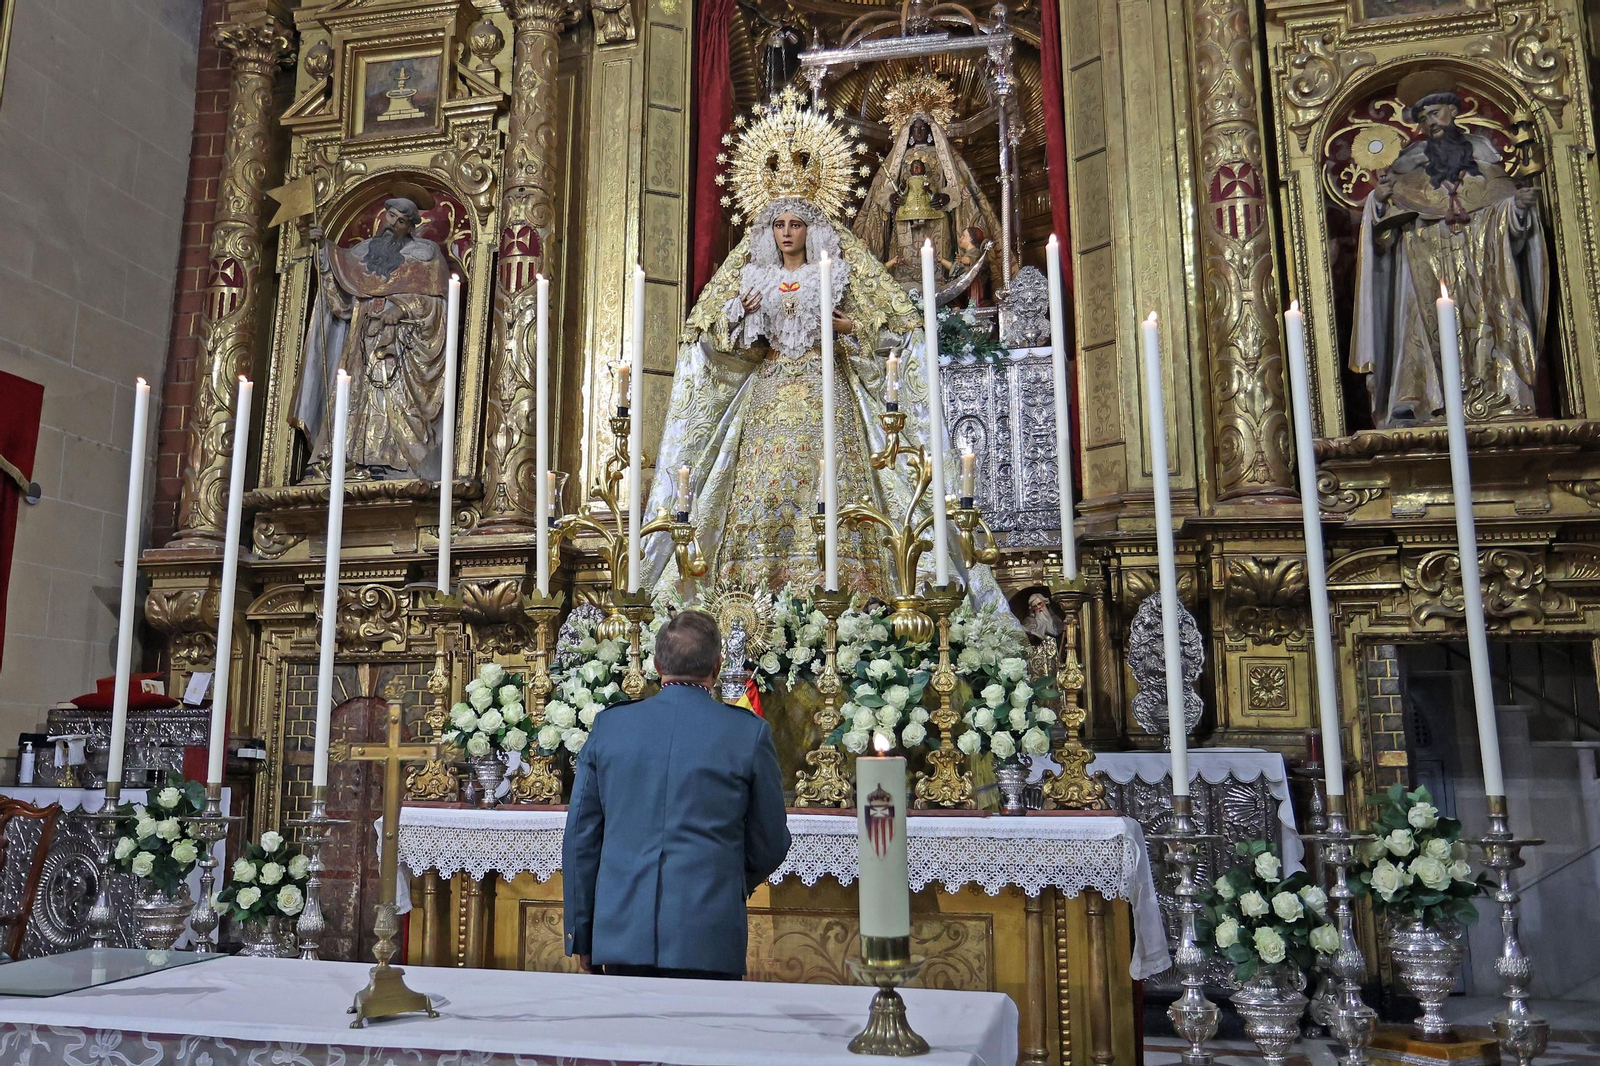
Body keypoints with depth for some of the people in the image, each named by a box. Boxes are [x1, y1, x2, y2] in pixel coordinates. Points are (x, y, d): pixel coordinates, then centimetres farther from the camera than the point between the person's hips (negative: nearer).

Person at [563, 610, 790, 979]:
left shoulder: (608, 725, 3)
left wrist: (581, 935, 17)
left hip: (620, 935, 3)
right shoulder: (749, 733, -3)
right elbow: (771, 846, 5)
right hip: (708, 941, -2)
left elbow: (580, 837, 7)